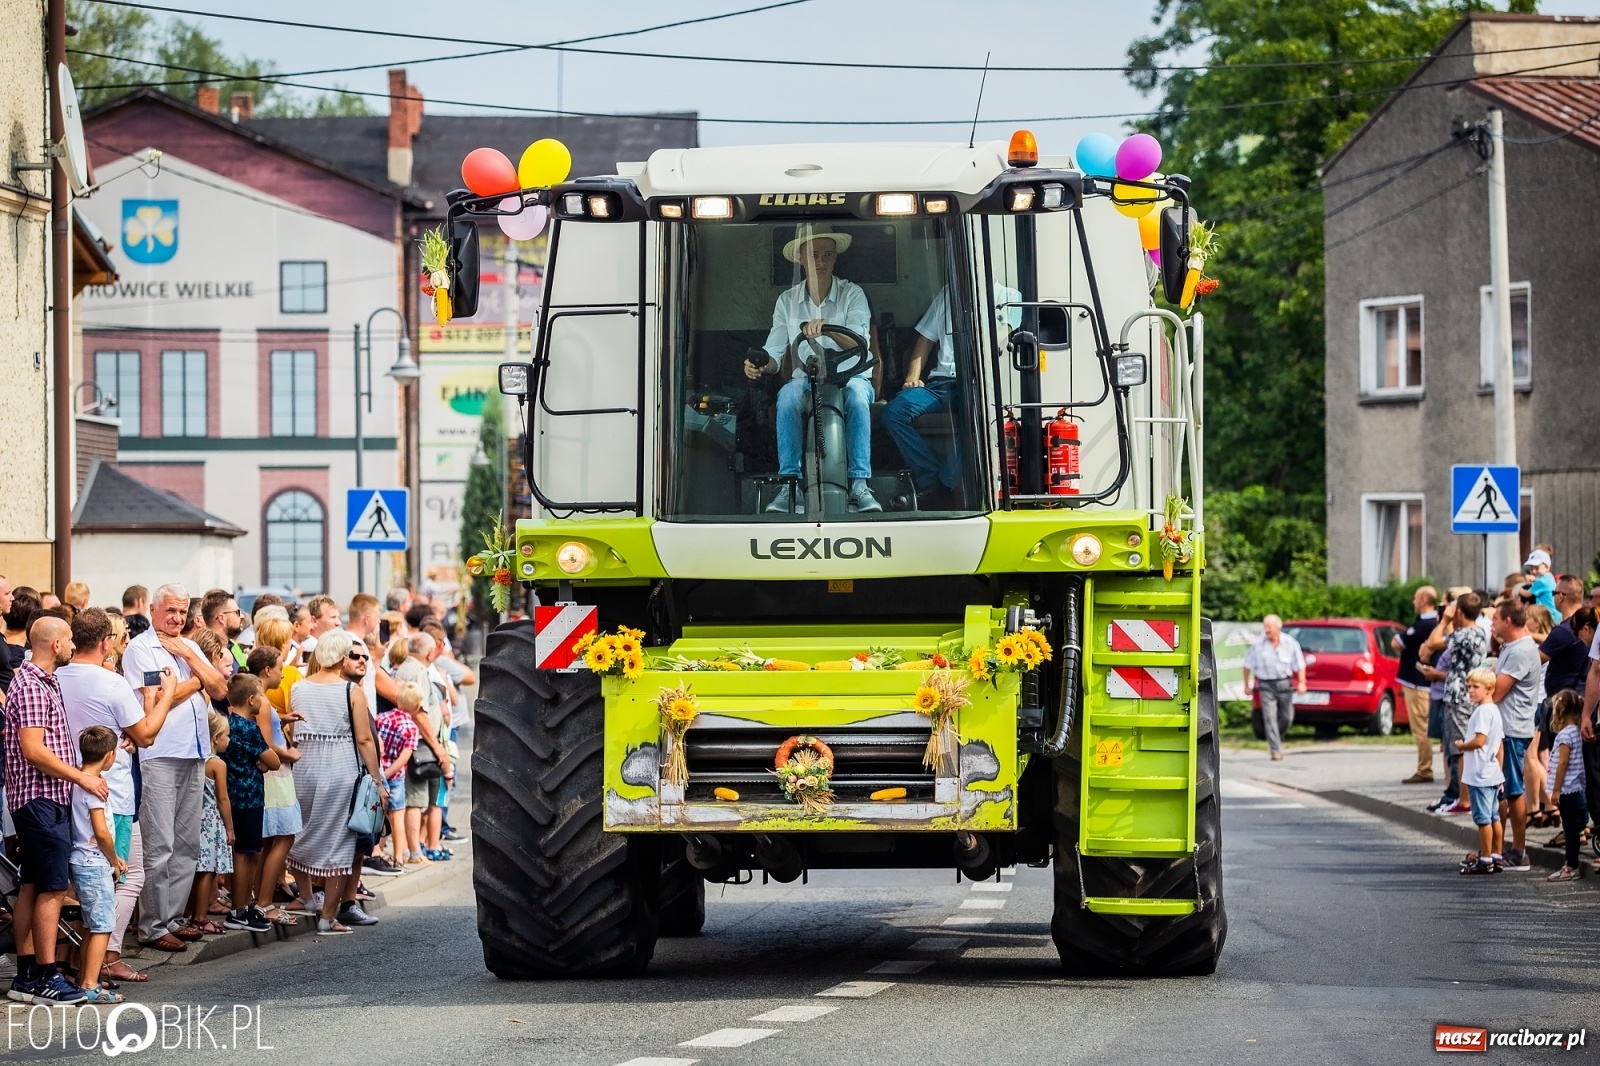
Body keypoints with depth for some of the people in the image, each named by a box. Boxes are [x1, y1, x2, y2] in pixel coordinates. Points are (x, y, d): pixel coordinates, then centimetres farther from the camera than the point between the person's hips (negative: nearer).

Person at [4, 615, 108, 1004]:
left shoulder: (45, 683, 16)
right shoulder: (32, 687, -15)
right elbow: (33, 750, -22)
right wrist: (81, 777, -16)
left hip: (47, 800, 10)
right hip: (42, 799, -10)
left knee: (32, 888, 10)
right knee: (52, 888, -9)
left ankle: (26, 977, 13)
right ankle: (46, 978, -9)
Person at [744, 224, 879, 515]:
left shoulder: (852, 294, 1)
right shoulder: (788, 301, 10)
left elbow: (858, 343, -16)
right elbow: (775, 353, 6)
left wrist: (826, 329, -37)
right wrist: (760, 366, -19)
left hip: (849, 375, -2)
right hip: (806, 379, 2)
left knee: (856, 395, -37)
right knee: (787, 396, -33)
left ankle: (860, 483, -37)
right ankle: (790, 483, -33)